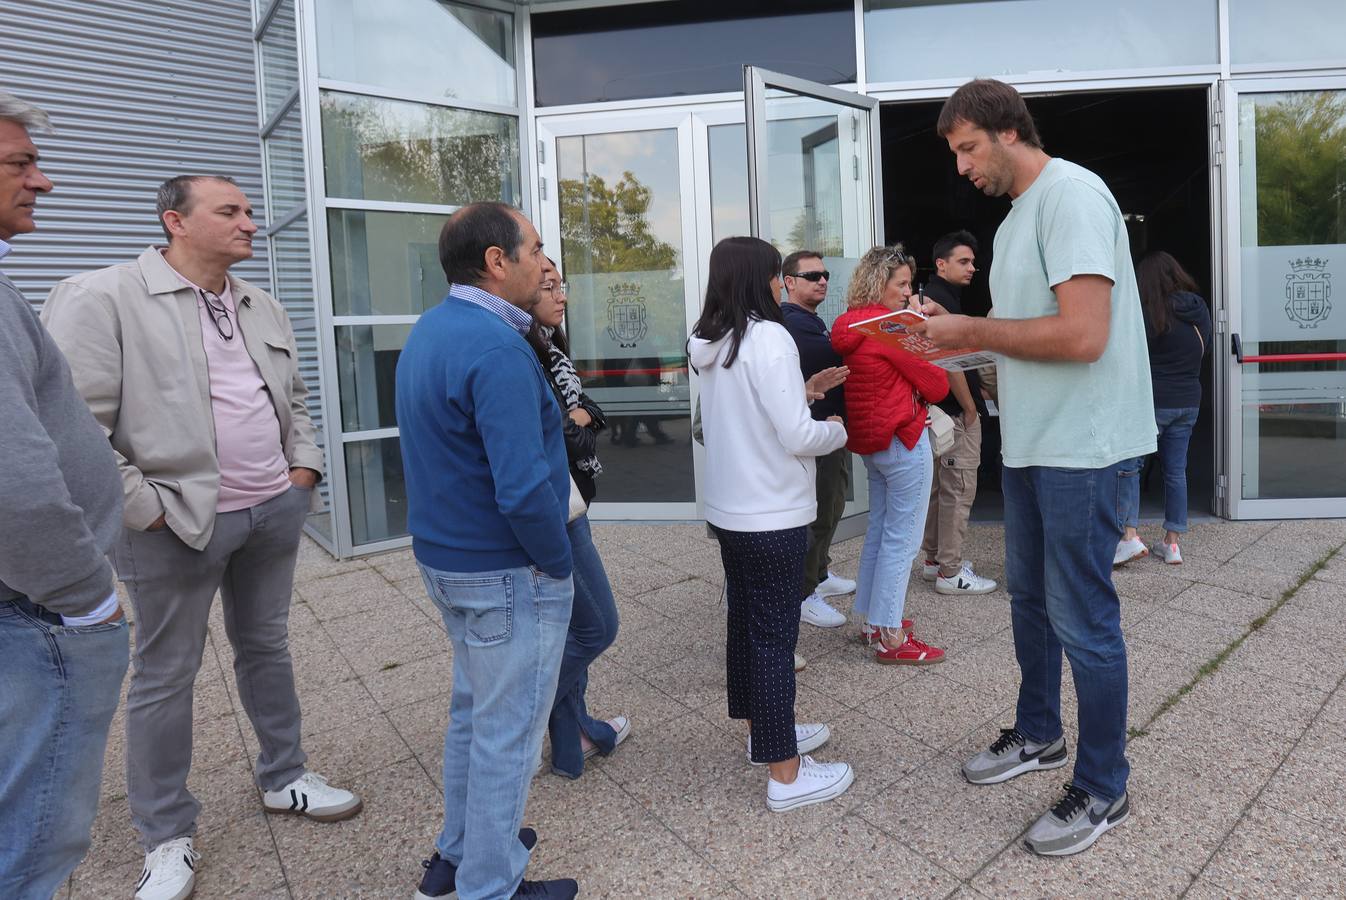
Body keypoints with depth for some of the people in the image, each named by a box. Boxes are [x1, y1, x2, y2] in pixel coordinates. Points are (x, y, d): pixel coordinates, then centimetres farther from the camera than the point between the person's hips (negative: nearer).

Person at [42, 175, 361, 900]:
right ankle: (166, 836, 25)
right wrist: (145, 507, -15)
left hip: (274, 511, 6)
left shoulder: (263, 306, 12)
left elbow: (294, 397, 21)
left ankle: (283, 778, 36)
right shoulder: (101, 298, -11)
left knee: (266, 647, 18)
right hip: (177, 523, -6)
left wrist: (304, 466, 8)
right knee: (165, 675, 8)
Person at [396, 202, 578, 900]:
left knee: (473, 709, 24)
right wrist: (559, 562, -14)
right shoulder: (497, 347, -23)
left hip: (444, 556, 10)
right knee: (507, 732, 7)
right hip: (508, 575, -9)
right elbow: (523, 489, -29)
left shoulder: (427, 332, 7)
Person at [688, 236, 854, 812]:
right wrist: (838, 430, 0)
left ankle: (763, 732, 37)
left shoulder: (709, 344, 6)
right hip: (772, 516, -8)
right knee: (775, 635, 0)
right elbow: (797, 436, -20)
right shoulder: (769, 339, -18)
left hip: (727, 510, 8)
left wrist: (803, 390, 17)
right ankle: (785, 775, 13)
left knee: (744, 623, 18)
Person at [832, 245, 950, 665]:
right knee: (901, 539, -1)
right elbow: (936, 386, -12)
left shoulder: (849, 325, 8)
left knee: (878, 530, 18)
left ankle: (870, 619, 29)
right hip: (903, 441, -9)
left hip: (869, 442, 9)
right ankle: (890, 639, 6)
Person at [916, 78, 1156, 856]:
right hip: (1033, 442, 10)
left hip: (1083, 448, -10)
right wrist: (959, 331, 2)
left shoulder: (1070, 194, -15)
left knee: (1082, 619, 1)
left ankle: (1104, 791, 20)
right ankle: (1039, 736, 39)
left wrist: (971, 331, -15)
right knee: (1031, 598, 20)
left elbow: (1082, 335, -25)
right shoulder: (1017, 218, 14)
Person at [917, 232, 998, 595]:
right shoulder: (943, 300, -15)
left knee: (937, 485, 16)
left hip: (936, 408, 11)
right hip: (956, 411, -11)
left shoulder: (930, 297, 16)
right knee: (959, 490, -5)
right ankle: (950, 572, 1)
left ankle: (933, 559, 26)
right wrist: (970, 408, -12)